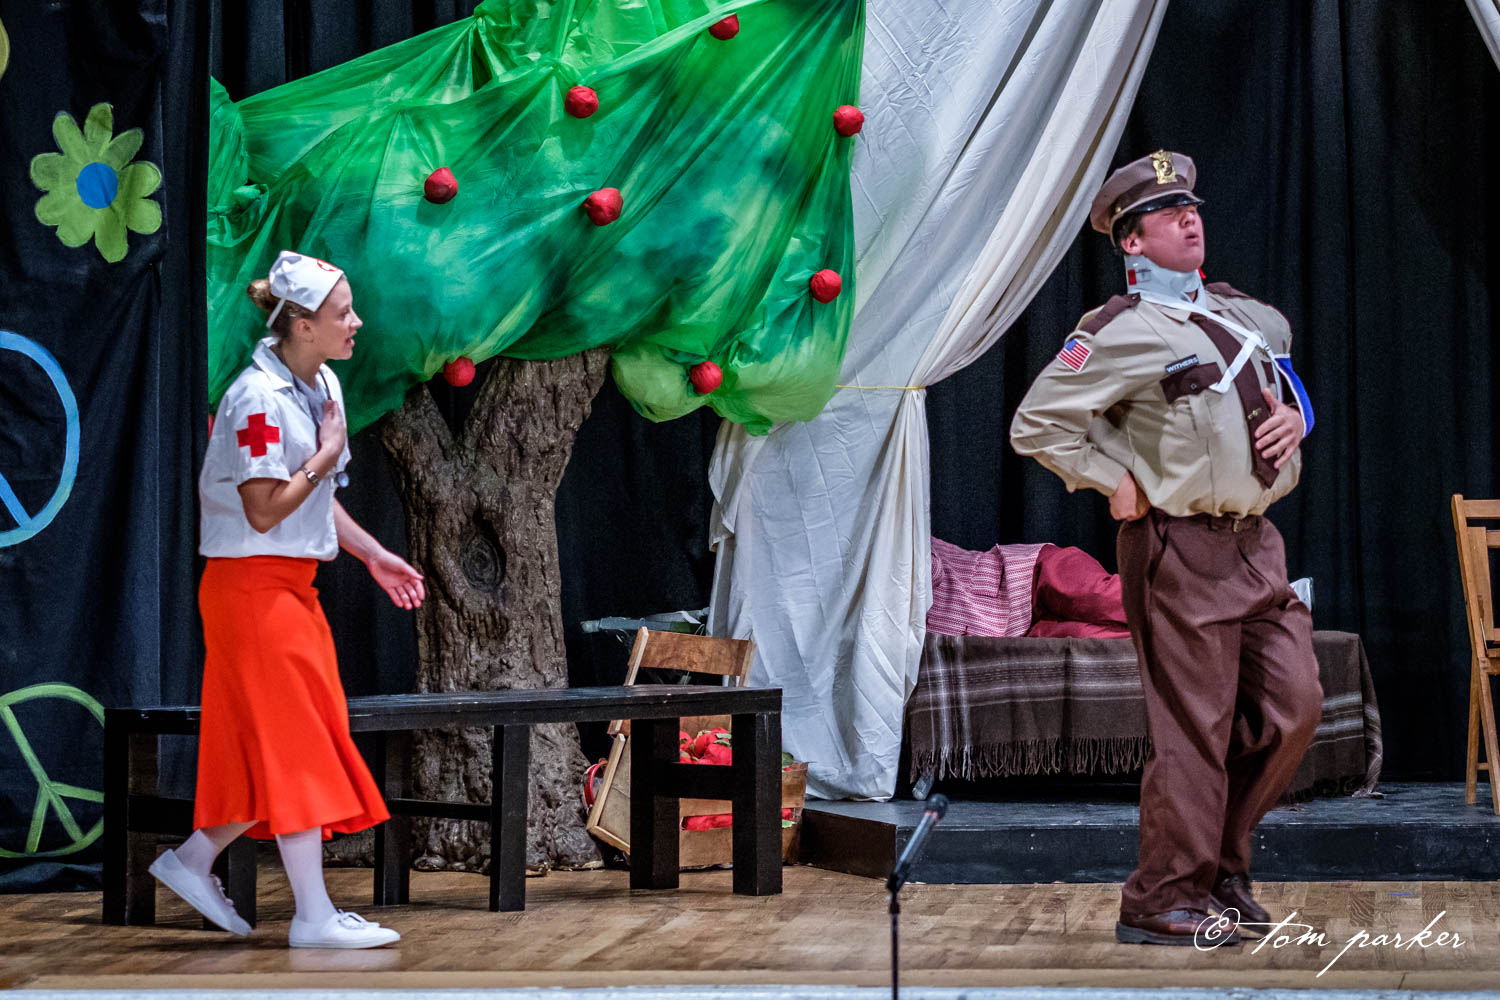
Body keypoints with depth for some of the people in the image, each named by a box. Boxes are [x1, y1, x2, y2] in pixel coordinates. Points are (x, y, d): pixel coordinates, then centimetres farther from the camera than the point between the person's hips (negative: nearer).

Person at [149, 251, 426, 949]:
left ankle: (192, 860, 24)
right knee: (297, 743, -6)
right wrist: (326, 454, -13)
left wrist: (374, 556, 14)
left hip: (290, 586, 9)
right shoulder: (259, 400, -19)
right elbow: (265, 510, -22)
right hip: (253, 584, -9)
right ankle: (314, 915, -1)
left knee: (276, 748, 12)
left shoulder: (322, 384, 10)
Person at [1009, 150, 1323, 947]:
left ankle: (1220, 858, 22)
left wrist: (1296, 417, 8)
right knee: (1194, 729, -5)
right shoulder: (1123, 331, -10)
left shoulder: (1247, 316, 14)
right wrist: (1115, 483, -12)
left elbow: (1286, 388, 31)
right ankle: (1163, 903, 6)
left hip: (1255, 543, 8)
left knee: (1292, 704, 5)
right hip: (1182, 551, -8)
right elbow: (1035, 424, -11)